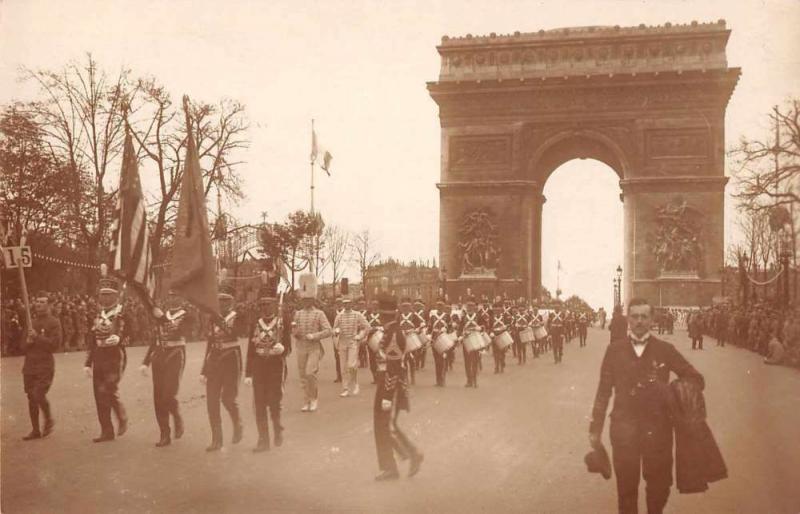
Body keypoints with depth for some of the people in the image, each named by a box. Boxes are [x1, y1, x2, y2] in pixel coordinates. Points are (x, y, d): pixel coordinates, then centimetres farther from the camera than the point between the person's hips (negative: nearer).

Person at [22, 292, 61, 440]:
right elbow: (23, 345, 19)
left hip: (45, 367, -6)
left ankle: (49, 420, 10)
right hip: (29, 365, 6)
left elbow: (55, 344, -13)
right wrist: (28, 342, -4)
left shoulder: (54, 322, -4)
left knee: (39, 395, -16)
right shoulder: (31, 322, 15)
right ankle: (35, 430, 16)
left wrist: (37, 337, -16)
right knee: (31, 399, 7)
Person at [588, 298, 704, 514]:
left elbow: (696, 380, 5)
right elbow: (604, 391, 4)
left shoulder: (665, 350, 0)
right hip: (623, 427, 0)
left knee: (659, 485, 11)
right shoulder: (614, 350, 2)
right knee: (626, 486, 8)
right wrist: (595, 429, 3)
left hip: (657, 428, 0)